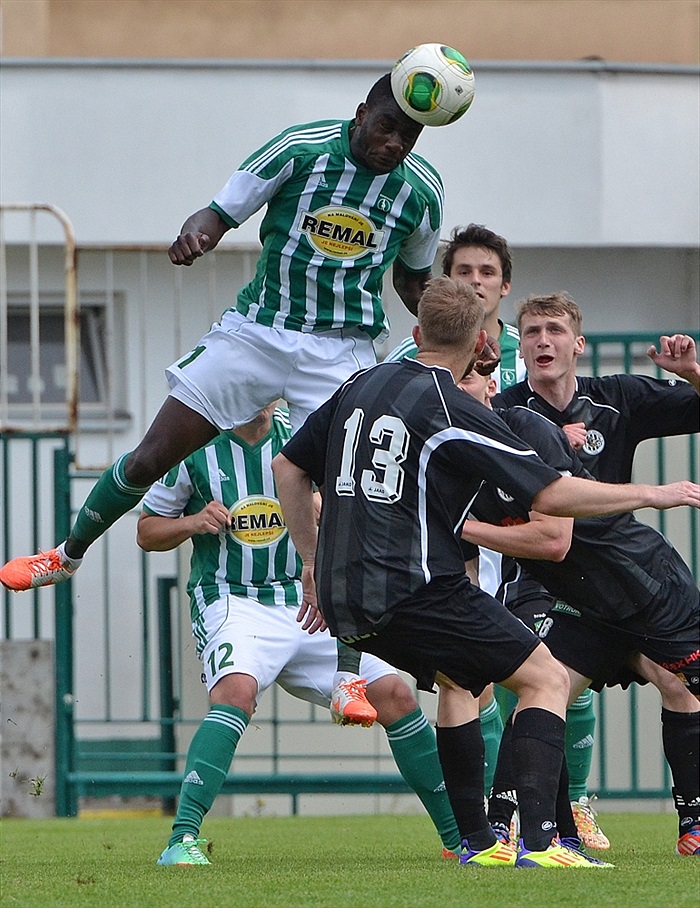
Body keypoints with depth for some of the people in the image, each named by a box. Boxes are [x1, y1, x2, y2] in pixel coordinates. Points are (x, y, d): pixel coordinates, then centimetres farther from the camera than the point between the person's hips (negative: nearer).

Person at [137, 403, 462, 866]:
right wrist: (192, 523, -14)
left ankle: (460, 836, 14)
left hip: (306, 603, 4)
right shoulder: (195, 446, -4)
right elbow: (148, 532, 6)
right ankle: (182, 841, -37)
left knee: (393, 694, -1)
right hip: (232, 599, -4)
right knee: (237, 689, -34)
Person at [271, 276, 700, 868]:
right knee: (547, 679, 0)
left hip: (346, 599, 8)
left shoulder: (361, 386, 12)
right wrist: (653, 494, -2)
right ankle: (538, 842, -16)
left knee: (458, 678, 31)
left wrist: (313, 561, 26)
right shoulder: (457, 412, -10)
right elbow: (552, 495, -12)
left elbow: (288, 467, 19)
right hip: (416, 591, -8)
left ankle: (476, 842, 27)